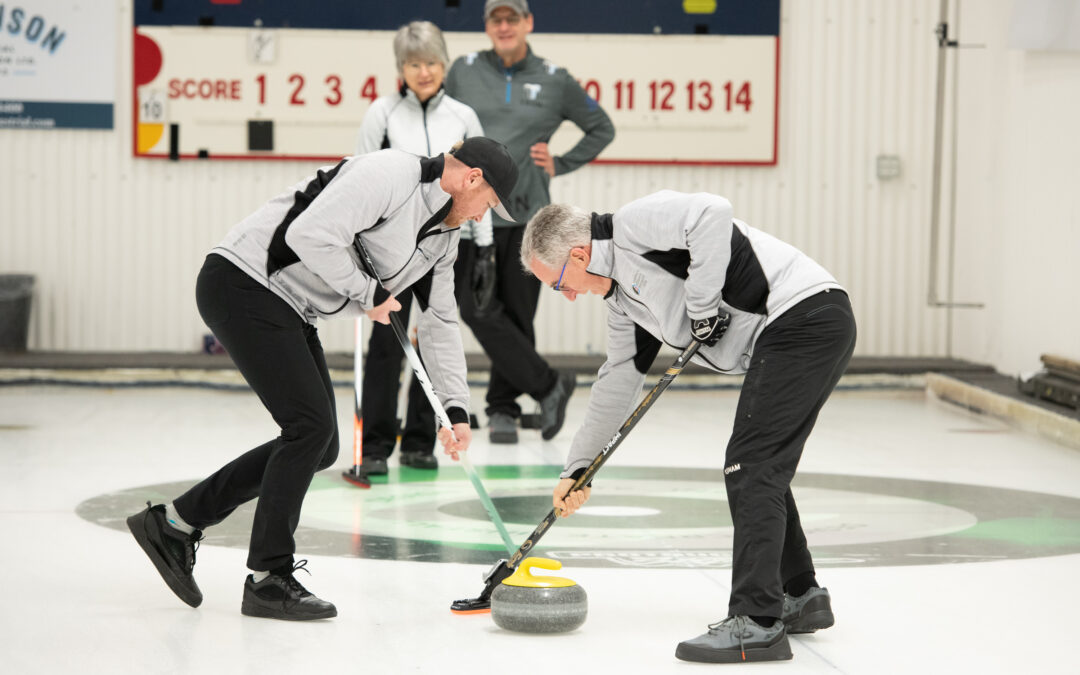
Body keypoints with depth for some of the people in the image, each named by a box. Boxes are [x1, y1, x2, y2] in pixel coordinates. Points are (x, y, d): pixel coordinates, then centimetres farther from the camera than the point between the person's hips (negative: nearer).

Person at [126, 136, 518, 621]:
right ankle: (268, 580, -2)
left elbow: (440, 321, 18)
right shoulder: (391, 175, -19)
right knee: (310, 425, -13)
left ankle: (175, 523, 16)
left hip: (288, 309, 10)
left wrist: (455, 408, 9)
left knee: (319, 445, 7)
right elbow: (311, 235, -28)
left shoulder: (443, 235, 12)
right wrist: (368, 293, -15)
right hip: (242, 285, -10)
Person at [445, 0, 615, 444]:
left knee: (518, 315, 2)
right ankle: (548, 386, 1)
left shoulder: (555, 81, 5)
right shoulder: (463, 71, 5)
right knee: (478, 310, -12)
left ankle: (503, 408, 17)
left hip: (527, 214, 0)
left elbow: (602, 129, 16)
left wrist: (560, 166, 6)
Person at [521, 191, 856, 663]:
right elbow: (618, 380, 29)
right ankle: (800, 598, 31)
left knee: (750, 468, -12)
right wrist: (578, 468, 31)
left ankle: (756, 624, -13)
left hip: (805, 317, -10)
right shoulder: (623, 295, 22)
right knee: (760, 469, 19)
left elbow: (712, 214, -24)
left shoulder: (633, 224, -7)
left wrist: (703, 304, -16)